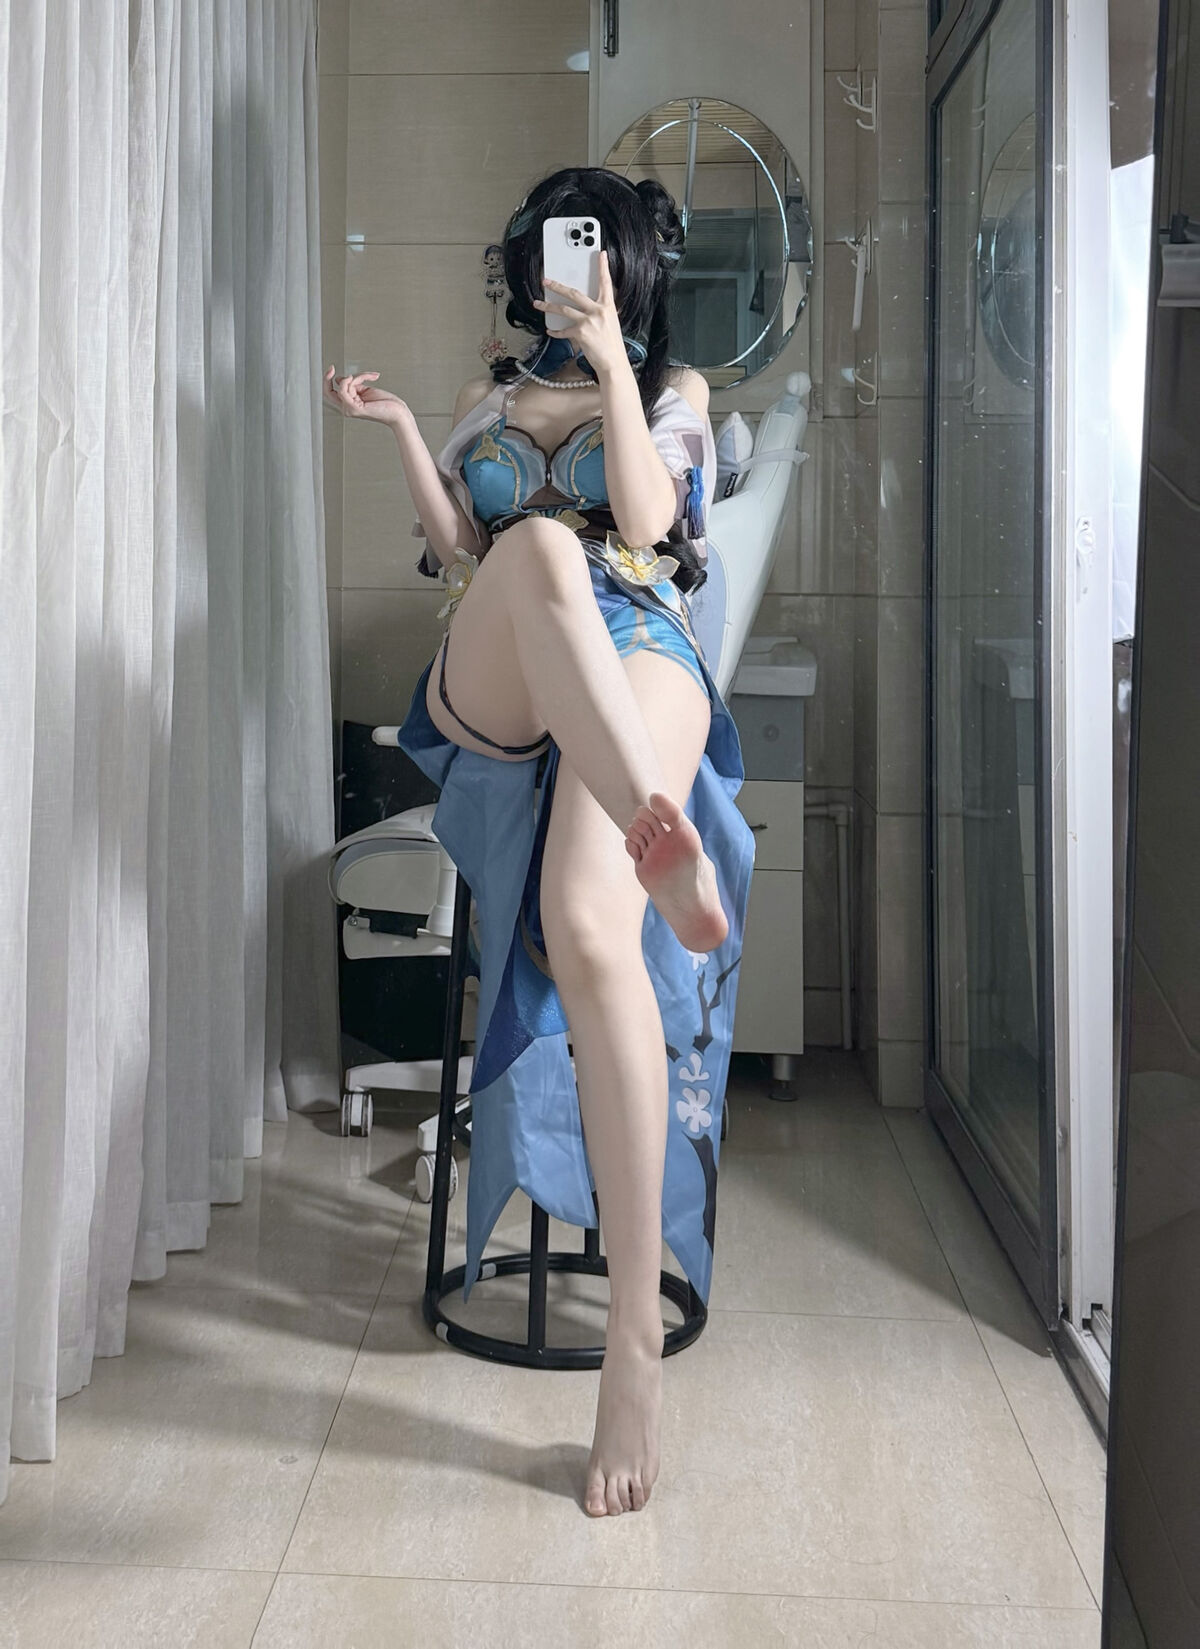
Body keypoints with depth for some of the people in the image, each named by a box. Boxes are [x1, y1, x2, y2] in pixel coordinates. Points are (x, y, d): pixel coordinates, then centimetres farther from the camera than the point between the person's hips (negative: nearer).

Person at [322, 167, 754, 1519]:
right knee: (540, 544, -36)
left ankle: (635, 1330, -33)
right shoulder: (487, 400, 32)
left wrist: (609, 364, -1)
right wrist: (398, 433, 8)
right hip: (495, 687, 3)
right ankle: (668, 846, -59)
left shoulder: (676, 389, 24)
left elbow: (647, 520, 3)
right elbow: (461, 550, 17)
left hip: (631, 661, -2)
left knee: (590, 929, -32)